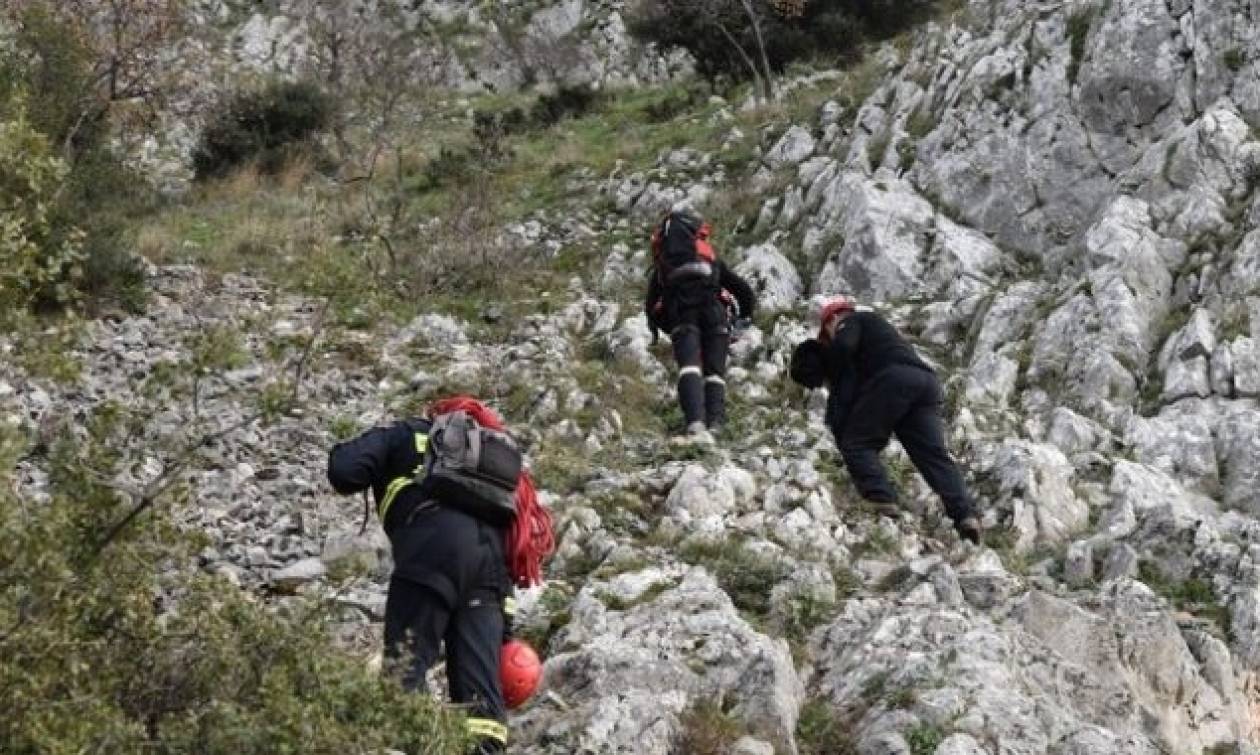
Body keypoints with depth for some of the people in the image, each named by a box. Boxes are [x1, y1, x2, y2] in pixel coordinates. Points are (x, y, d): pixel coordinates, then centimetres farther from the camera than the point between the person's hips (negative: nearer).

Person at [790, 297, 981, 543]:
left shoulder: (851, 321, 17)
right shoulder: (879, 326, 42)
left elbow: (842, 348, -5)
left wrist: (833, 381, 9)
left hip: (893, 378, -8)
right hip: (927, 382, 8)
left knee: (856, 444, 0)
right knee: (934, 454, -1)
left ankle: (883, 503, -18)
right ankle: (965, 515, -18)